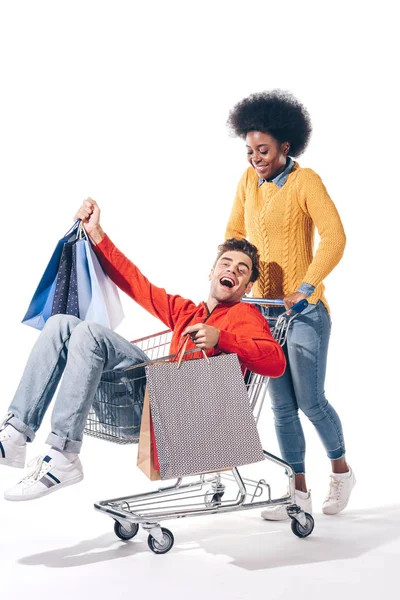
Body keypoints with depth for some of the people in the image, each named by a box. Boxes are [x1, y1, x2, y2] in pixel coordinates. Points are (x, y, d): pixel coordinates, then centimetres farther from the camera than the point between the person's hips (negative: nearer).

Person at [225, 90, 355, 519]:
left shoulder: (305, 181, -10)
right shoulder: (249, 181, 8)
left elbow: (334, 238, -19)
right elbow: (234, 234, 16)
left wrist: (306, 287, -26)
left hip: (303, 310, -6)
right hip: (263, 309, 6)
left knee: (309, 401, -1)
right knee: (282, 406, 9)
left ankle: (341, 471, 25)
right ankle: (298, 493, 19)